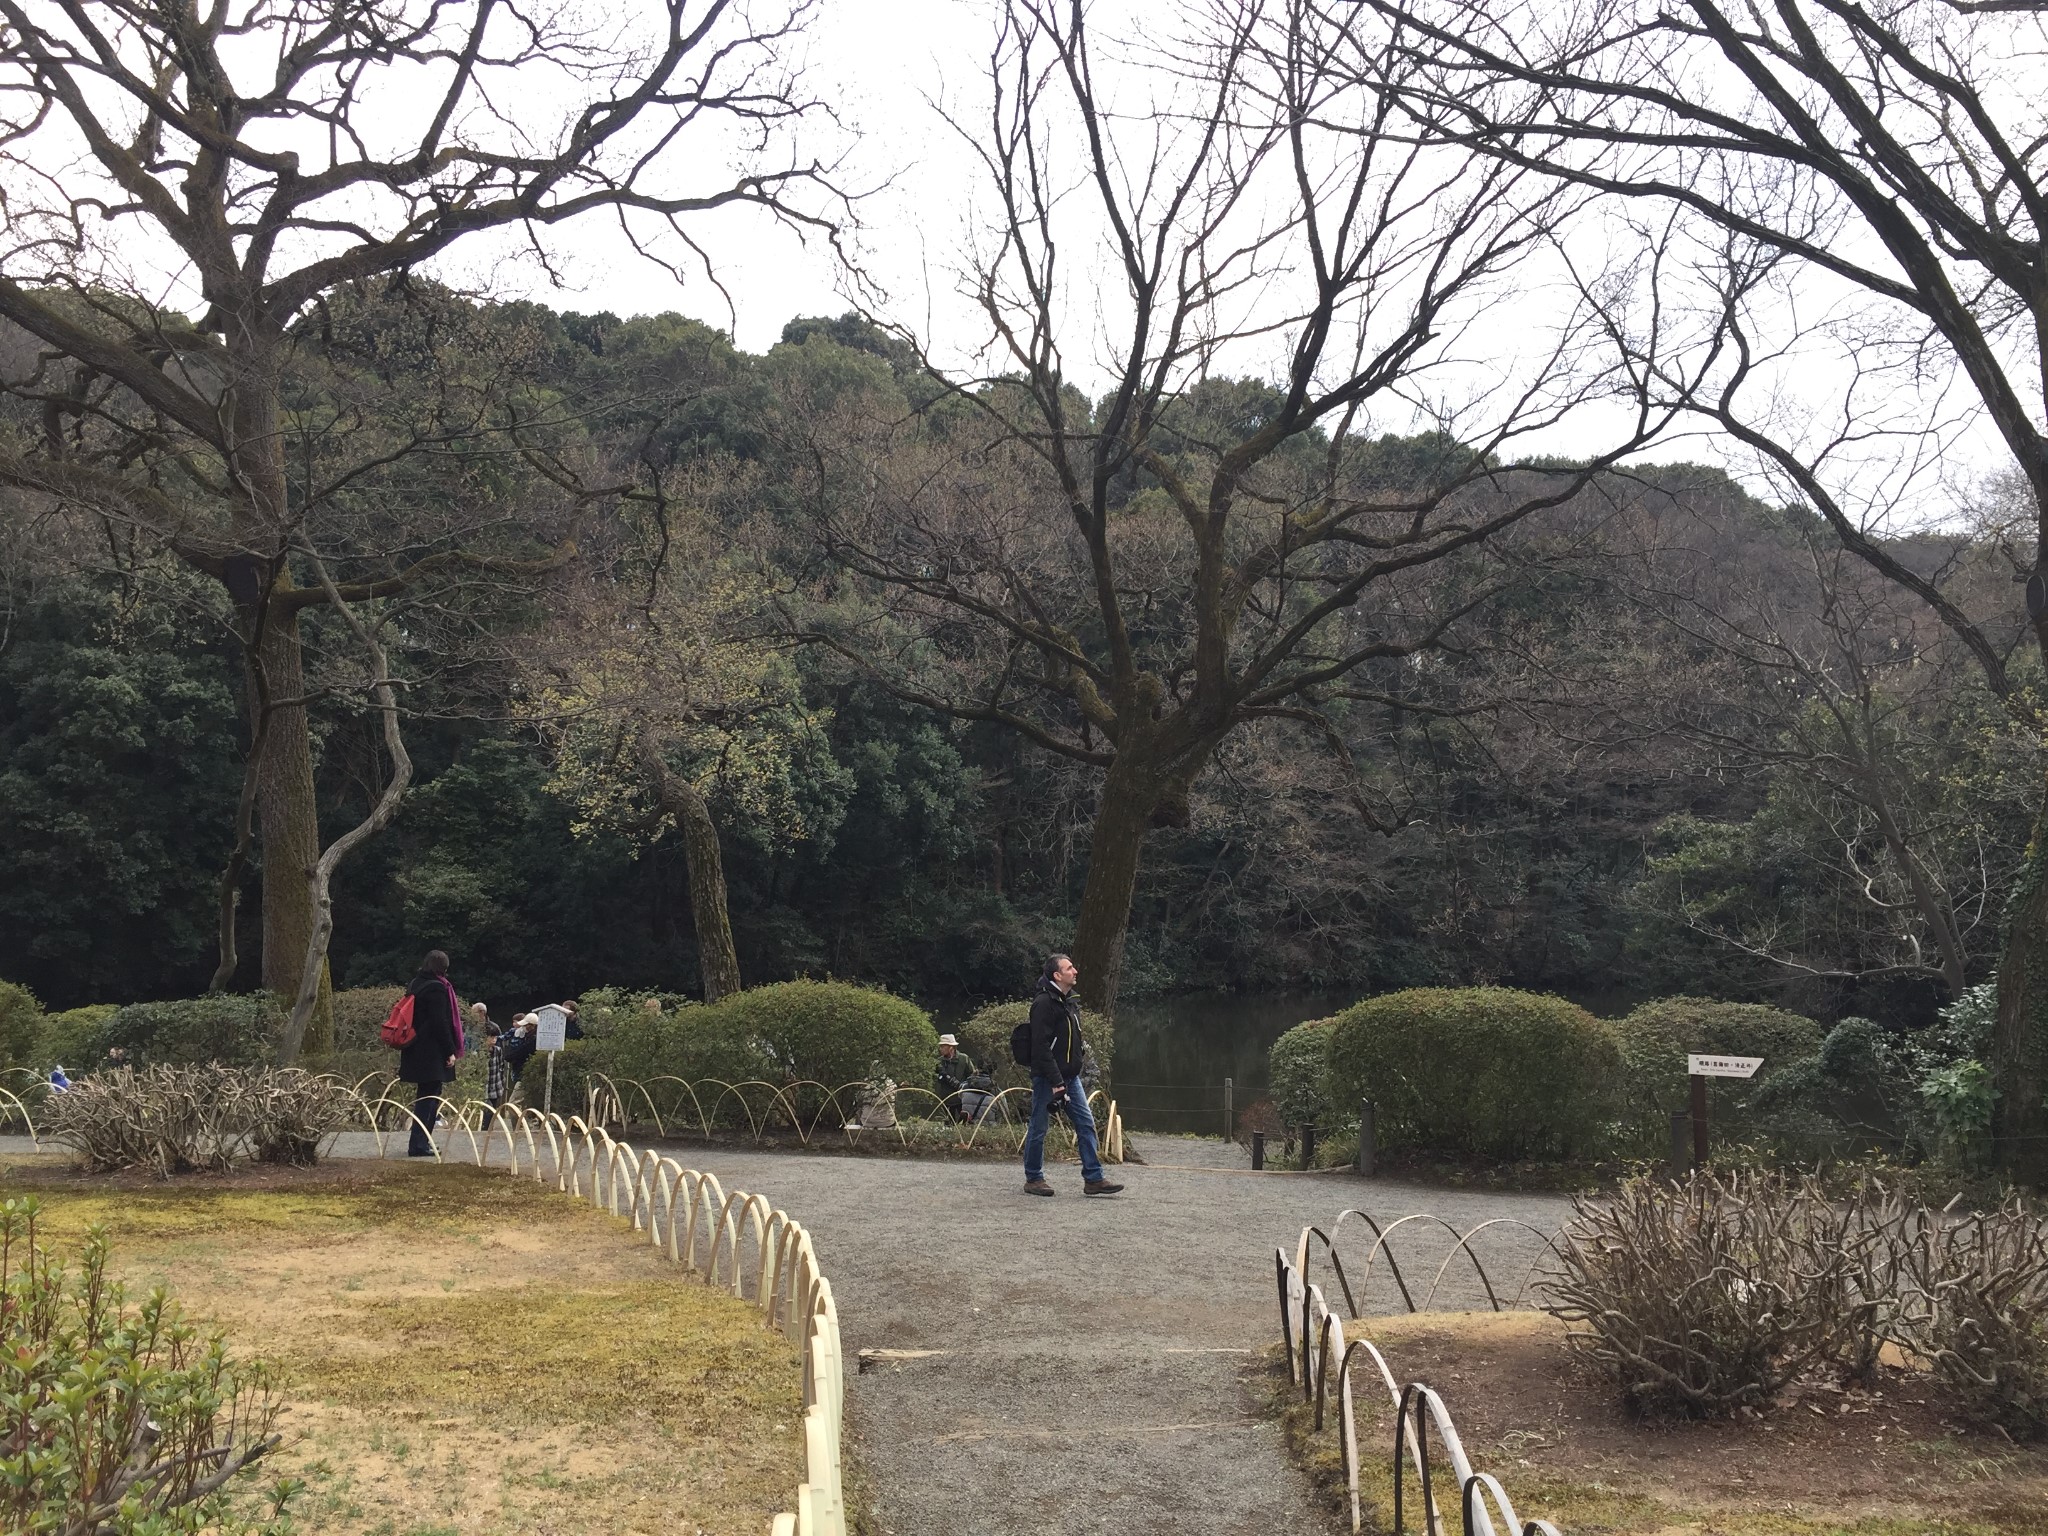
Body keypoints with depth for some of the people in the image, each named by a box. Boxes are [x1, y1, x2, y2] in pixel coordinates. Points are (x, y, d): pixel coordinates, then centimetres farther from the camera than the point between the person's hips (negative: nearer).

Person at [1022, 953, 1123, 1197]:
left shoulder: (1071, 1002, 14)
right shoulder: (1044, 1003, -15)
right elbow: (1041, 1047, -20)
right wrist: (1055, 1081, -23)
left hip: (1070, 1077, 9)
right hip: (1047, 1078, -8)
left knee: (1086, 1124, 3)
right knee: (1039, 1129, 3)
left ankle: (1093, 1179, 5)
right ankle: (1033, 1179, 14)